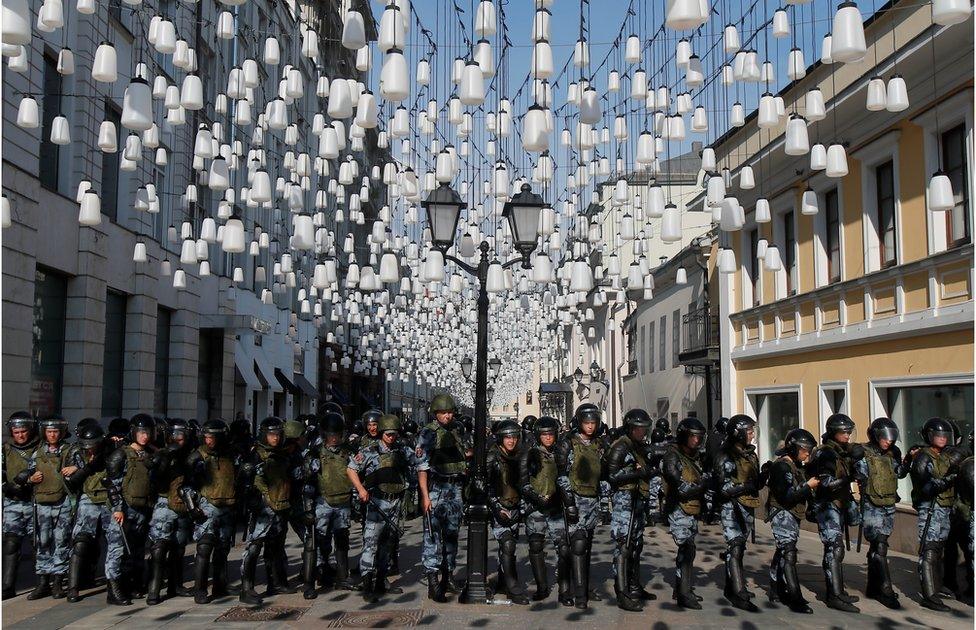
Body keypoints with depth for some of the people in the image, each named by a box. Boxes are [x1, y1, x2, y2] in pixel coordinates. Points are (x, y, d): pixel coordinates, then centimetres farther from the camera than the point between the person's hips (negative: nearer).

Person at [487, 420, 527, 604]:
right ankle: (513, 589, -15)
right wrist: (497, 509, -19)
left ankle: (503, 581, 29)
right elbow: (486, 486, -13)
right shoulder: (492, 458, -9)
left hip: (514, 508, 6)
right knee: (507, 545, -15)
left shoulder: (518, 456, 9)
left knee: (509, 545, 13)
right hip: (498, 508, -6)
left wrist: (522, 507, 17)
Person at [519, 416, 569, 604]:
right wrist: (537, 498, -13)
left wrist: (563, 498, 4)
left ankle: (564, 590, -7)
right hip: (535, 507, -1)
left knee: (563, 547, -9)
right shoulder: (529, 454, 4)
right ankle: (542, 587, 14)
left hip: (556, 507, 1)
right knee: (536, 547, 1)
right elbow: (524, 483, -1)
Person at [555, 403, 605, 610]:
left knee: (587, 546, 12)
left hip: (594, 499, 6)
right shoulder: (567, 444, -7)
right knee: (578, 544, -11)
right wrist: (569, 502, -16)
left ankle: (585, 587, 20)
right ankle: (579, 594, -10)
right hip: (575, 498, -6)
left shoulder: (598, 444, 12)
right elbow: (561, 476, -10)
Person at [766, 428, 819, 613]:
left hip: (793, 515, 10)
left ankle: (776, 590, 25)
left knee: (782, 552, 16)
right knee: (789, 553, -14)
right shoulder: (781, 466, -17)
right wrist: (808, 486, -19)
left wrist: (812, 486, 5)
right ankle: (796, 599, -18)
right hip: (782, 514, -10)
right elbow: (786, 497, -23)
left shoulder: (796, 466, 14)